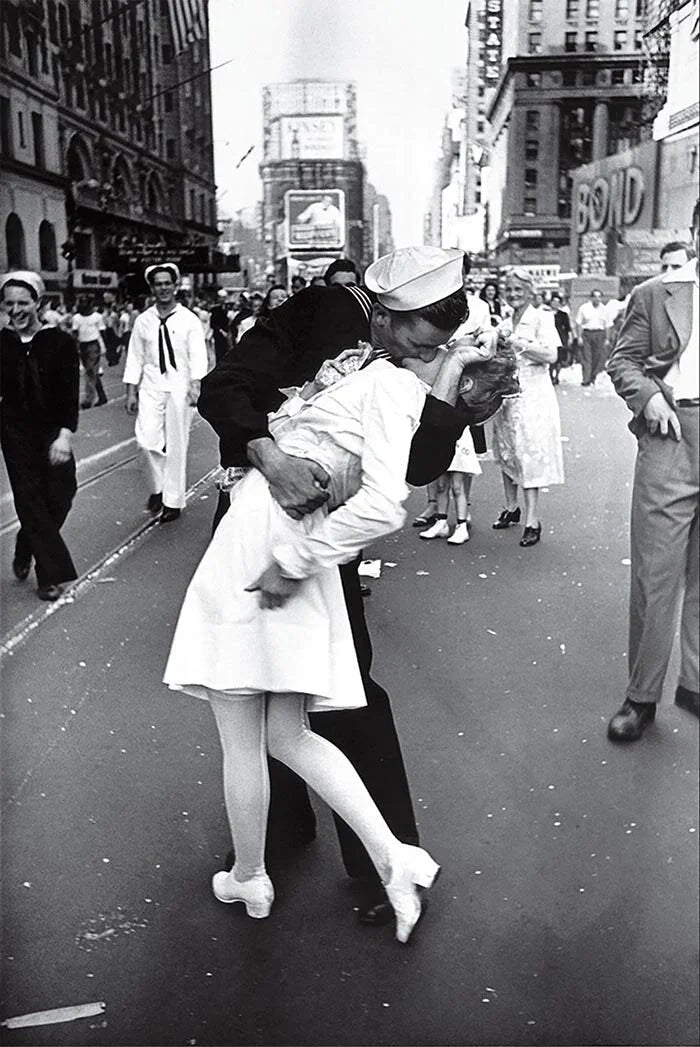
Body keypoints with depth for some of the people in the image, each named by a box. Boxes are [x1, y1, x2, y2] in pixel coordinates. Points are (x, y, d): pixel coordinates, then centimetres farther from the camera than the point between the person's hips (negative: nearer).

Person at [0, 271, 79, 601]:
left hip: (53, 433, 0)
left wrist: (65, 434, -21)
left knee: (60, 498, 3)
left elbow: (70, 392, -11)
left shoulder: (60, 341, -6)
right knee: (30, 500, 0)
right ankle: (50, 574, 11)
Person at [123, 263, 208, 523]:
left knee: (176, 445, 3)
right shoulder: (143, 321, 7)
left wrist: (196, 384, -21)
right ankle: (157, 487, 15)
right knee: (147, 439, -11)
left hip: (179, 387, -2)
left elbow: (198, 355, -7)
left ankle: (173, 501, 15)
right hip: (151, 387, 2)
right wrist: (131, 392, 4)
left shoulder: (189, 320, 0)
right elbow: (135, 358, 9)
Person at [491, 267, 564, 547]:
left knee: (529, 454, -9)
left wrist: (518, 343, -16)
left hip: (532, 395, -6)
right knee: (506, 453, 11)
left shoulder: (541, 318, -3)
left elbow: (551, 355, -14)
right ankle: (511, 507, 25)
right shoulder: (505, 324, 15)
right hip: (506, 393, 6)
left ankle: (532, 520, -7)